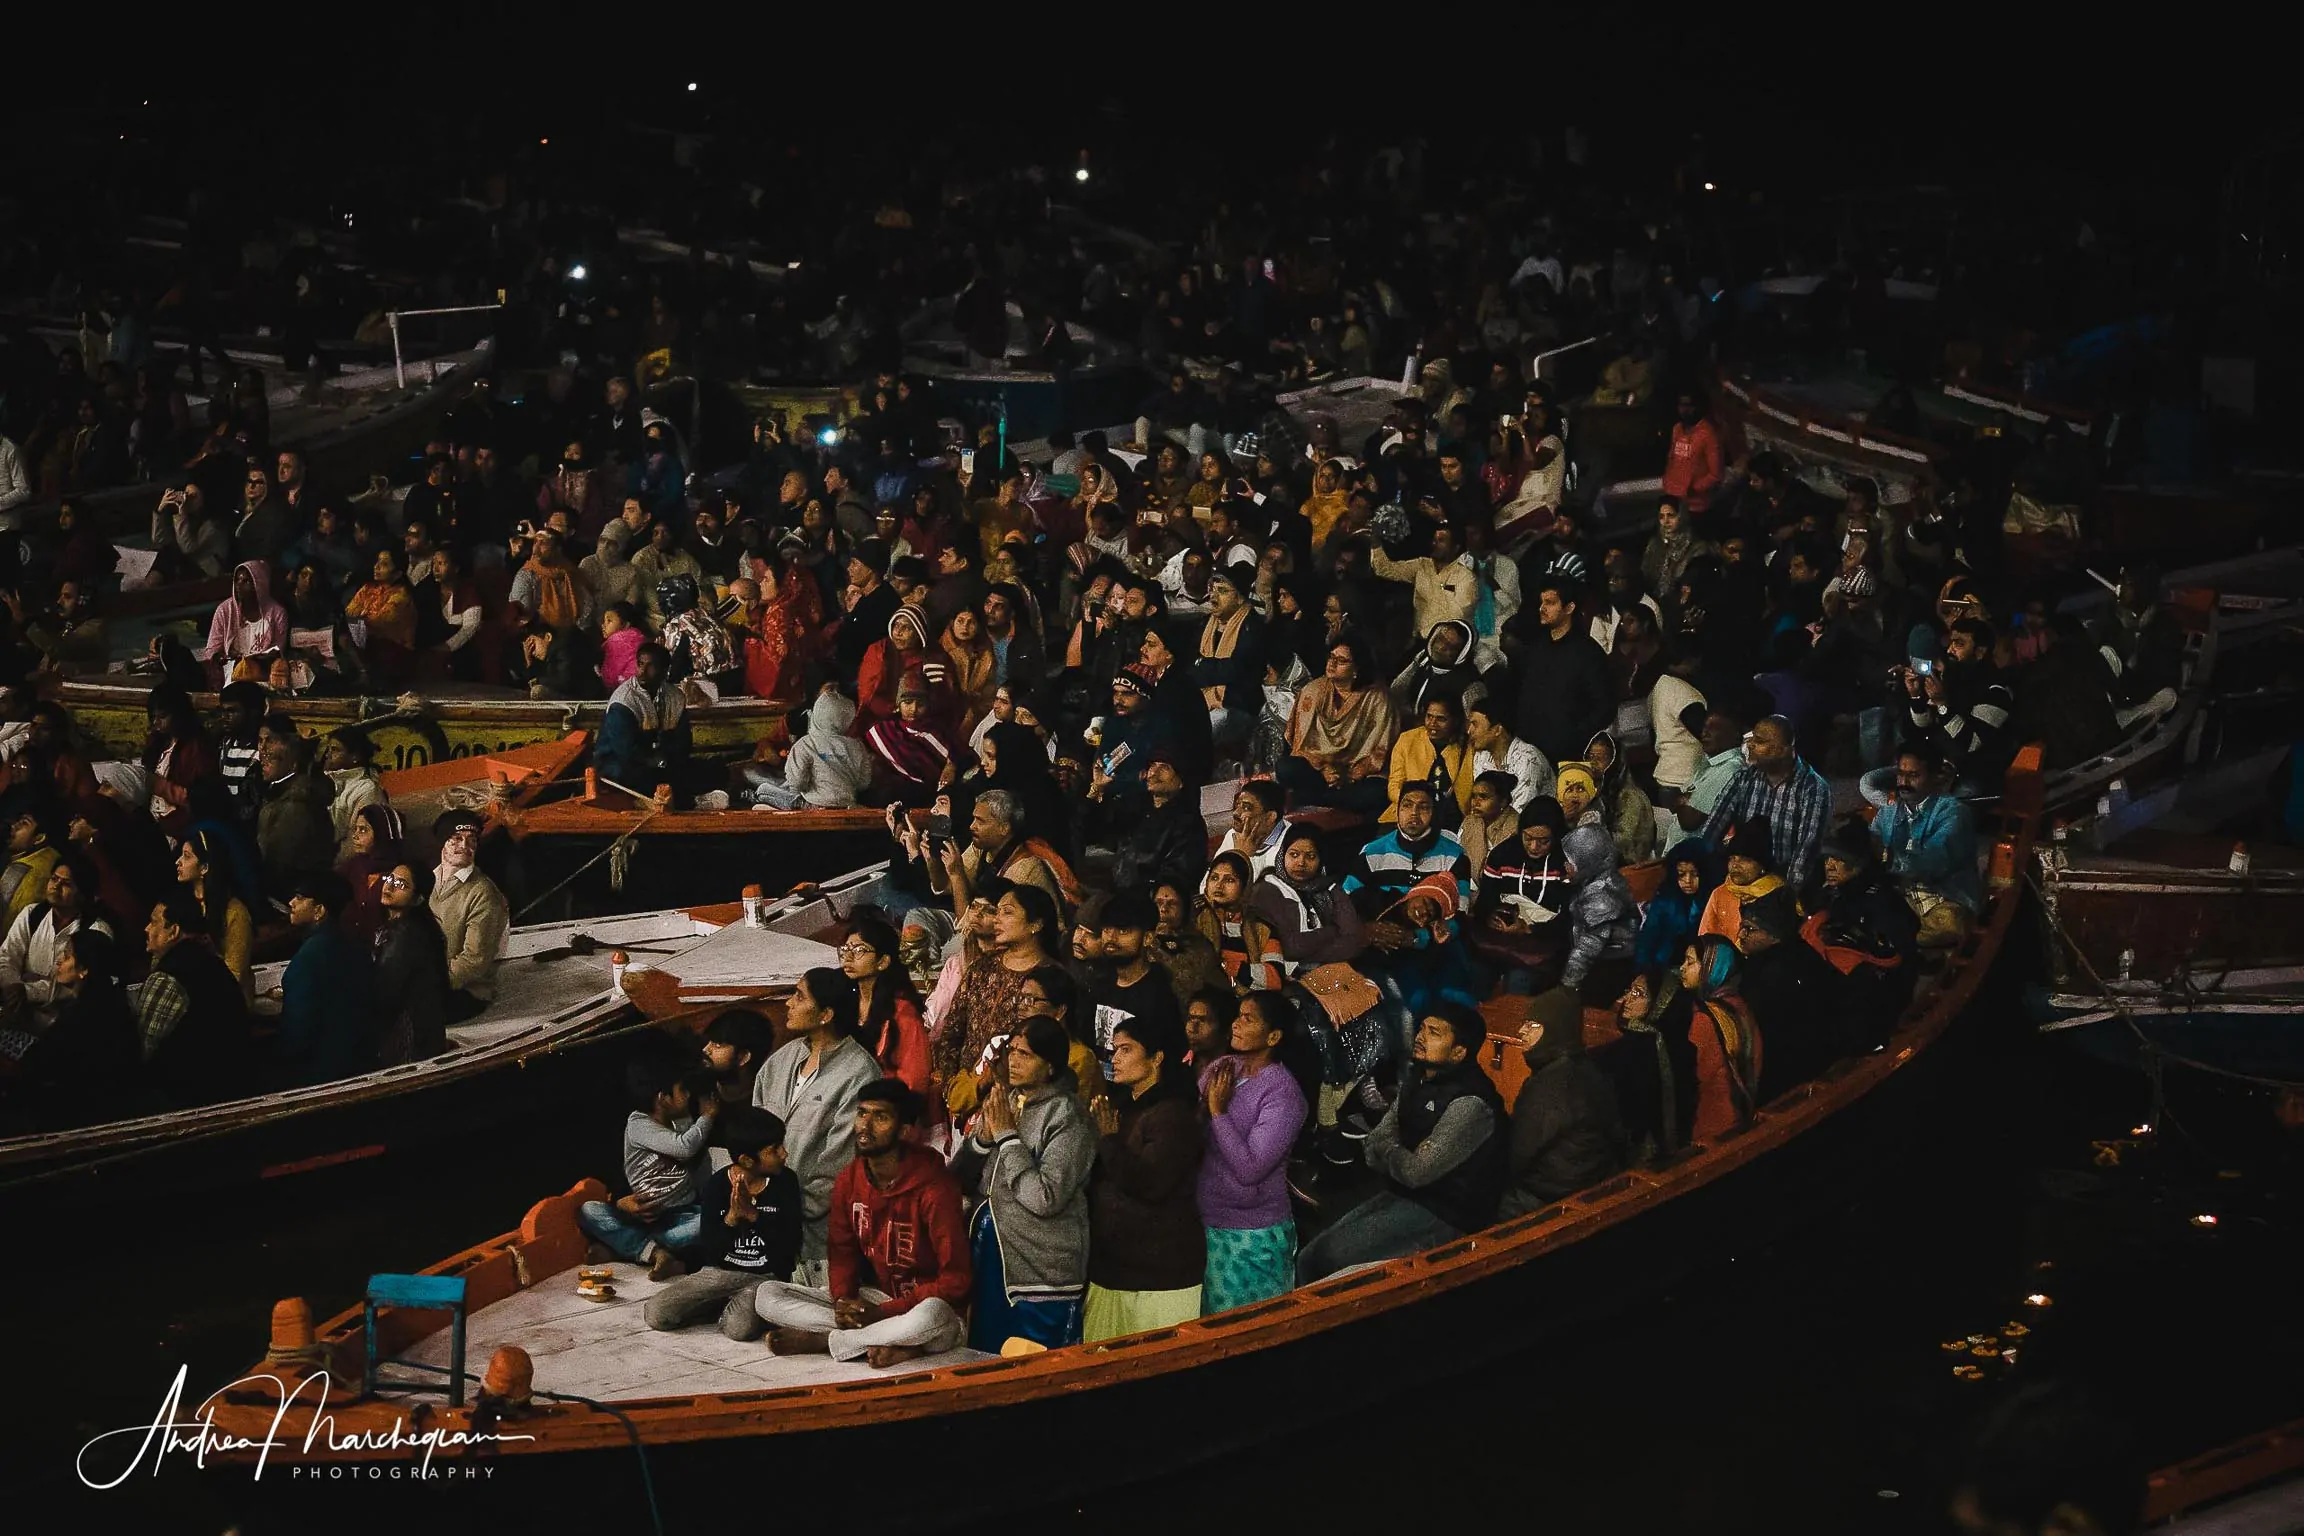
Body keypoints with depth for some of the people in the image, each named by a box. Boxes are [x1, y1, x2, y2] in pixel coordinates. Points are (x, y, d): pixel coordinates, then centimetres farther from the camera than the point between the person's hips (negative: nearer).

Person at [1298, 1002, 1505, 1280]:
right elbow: (1373, 1145, 11)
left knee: (1333, 1254, -20)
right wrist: (1397, 1155, -11)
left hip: (1447, 1213, -9)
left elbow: (1416, 1171, -22)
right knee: (1309, 1258, -5)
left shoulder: (1469, 1103, -20)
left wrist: (1388, 1150, -1)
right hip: (1403, 1195, 9)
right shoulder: (1417, 1081, 9)